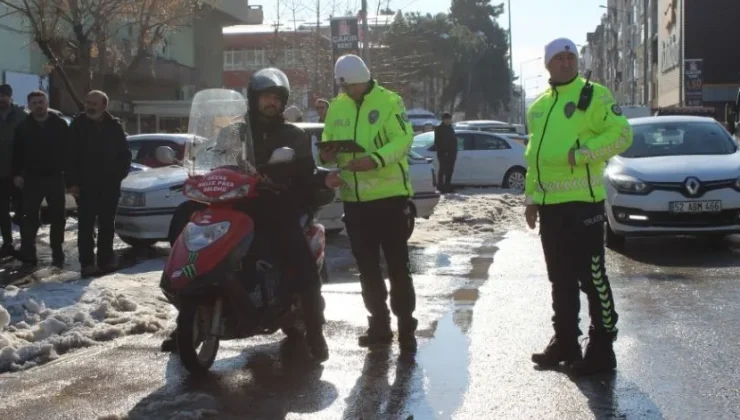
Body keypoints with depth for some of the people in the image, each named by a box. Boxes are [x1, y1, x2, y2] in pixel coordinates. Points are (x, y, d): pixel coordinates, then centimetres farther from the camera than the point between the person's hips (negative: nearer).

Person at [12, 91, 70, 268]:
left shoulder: (60, 124, 0)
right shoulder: (23, 127, 3)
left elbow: (69, 150, 0)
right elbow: (17, 153, 6)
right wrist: (16, 174, -3)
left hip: (55, 177, 0)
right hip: (32, 178, 0)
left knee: (57, 217, 6)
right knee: (30, 218, -2)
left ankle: (57, 254, 16)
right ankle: (28, 254, 1)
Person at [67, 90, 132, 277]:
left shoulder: (114, 126, 3)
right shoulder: (78, 124, -1)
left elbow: (125, 154, 10)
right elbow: (70, 155, -3)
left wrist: (119, 175, 0)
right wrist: (72, 182, -9)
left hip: (109, 185, 2)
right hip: (85, 184, -2)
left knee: (107, 224, 9)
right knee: (86, 225, -3)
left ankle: (106, 260, 18)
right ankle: (87, 263, -2)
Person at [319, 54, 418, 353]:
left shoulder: (389, 102, -7)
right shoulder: (336, 107, 10)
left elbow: (402, 139, -16)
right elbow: (328, 139, 17)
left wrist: (374, 160, -31)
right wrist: (328, 153, -7)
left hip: (389, 196, -6)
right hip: (354, 199, 6)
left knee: (397, 265, 0)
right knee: (367, 267, 12)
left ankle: (405, 326, 8)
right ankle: (379, 324, 24)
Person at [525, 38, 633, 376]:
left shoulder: (594, 95, -4)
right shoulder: (539, 106, 16)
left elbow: (621, 134, -12)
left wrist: (582, 153, -22)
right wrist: (531, 197, 17)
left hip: (583, 201, -7)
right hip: (549, 204, 7)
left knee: (591, 276, -4)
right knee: (560, 278, 14)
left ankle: (602, 349, 3)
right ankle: (565, 342, 25)